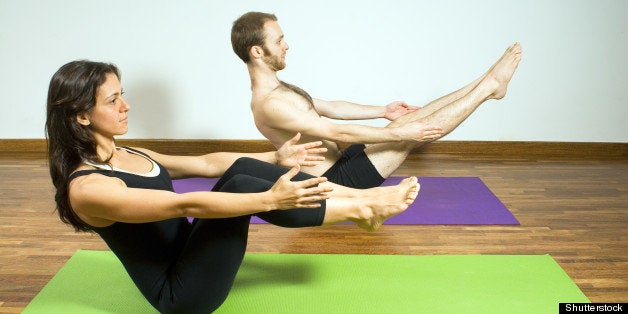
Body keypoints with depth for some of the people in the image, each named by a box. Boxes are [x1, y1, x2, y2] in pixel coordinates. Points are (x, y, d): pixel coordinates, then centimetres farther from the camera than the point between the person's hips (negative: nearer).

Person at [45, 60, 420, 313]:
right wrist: (269, 199, -33)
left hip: (189, 254, 8)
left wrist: (276, 158, 6)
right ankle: (359, 210, -15)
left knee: (242, 168, -10)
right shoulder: (87, 188, -19)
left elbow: (207, 163, 10)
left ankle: (356, 195, -9)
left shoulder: (127, 156, 8)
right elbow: (185, 205, -29)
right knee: (239, 187, -25)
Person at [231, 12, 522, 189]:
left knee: (413, 119, 3)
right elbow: (339, 133, -25)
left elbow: (331, 108, 18)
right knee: (409, 131, -11)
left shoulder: (278, 90, 9)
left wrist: (384, 111, 17)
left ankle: (485, 84, 11)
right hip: (336, 180, -10)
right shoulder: (271, 104, -24)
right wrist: (401, 133, -21)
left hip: (339, 164, 10)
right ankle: (490, 85, 0)